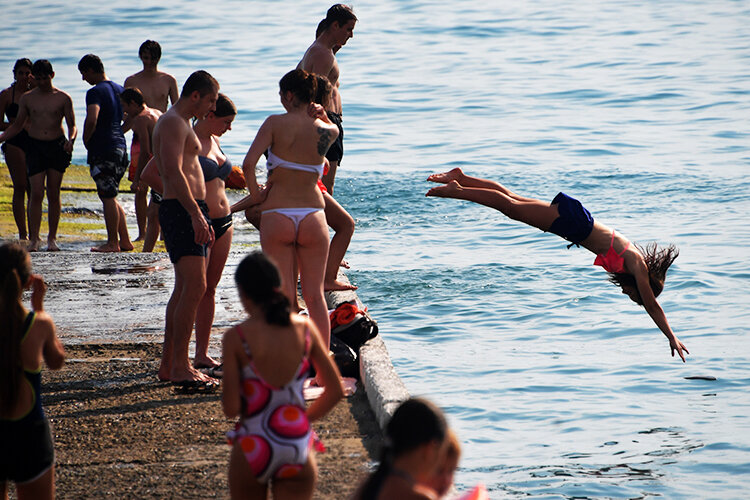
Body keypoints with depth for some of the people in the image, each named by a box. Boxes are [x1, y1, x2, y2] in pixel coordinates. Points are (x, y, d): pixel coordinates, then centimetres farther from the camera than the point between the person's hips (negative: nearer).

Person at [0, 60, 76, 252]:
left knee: (53, 194, 2)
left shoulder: (63, 98, 2)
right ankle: (34, 238, -6)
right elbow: (17, 126, 14)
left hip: (57, 146, 0)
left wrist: (71, 140, -19)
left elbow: (72, 125, 3)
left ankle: (52, 238, 8)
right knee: (36, 194, -8)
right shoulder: (27, 98, 6)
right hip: (35, 146, 1)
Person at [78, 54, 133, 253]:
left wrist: (86, 140, -13)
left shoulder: (95, 92, -13)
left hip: (103, 150, -8)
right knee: (111, 197, 16)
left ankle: (113, 242, 2)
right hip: (120, 147, 8)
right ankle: (125, 241, 15)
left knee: (107, 197, -2)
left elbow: (92, 119, -29)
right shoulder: (120, 89, 13)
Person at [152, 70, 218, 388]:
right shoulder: (173, 123, -11)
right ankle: (179, 369, -17)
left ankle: (169, 364, 17)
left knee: (185, 289, 13)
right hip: (182, 211, -11)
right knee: (194, 287, -16)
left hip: (190, 211, 11)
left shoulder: (180, 124, 23)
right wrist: (196, 214, -27)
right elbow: (173, 172, -22)